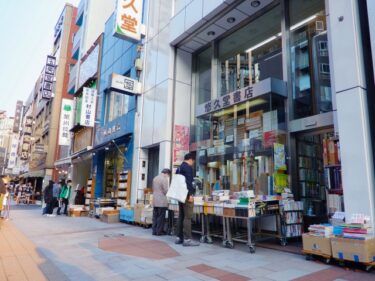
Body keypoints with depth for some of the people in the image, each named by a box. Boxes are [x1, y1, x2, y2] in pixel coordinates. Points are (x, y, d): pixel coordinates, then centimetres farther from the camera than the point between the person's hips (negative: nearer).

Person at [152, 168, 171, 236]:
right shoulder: (164, 179, -13)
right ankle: (159, 231, 4)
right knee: (161, 217, 0)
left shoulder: (155, 178, 13)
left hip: (155, 201, 8)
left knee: (155, 216, 10)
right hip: (162, 202, -8)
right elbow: (166, 190, -14)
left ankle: (154, 231, 14)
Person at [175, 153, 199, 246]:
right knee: (187, 217, -8)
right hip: (186, 195, -9)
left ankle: (179, 237, 15)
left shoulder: (179, 168, 18)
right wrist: (190, 194, -22)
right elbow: (188, 182, -19)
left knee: (181, 216, 11)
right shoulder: (188, 167, -10)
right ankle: (187, 239, -7)